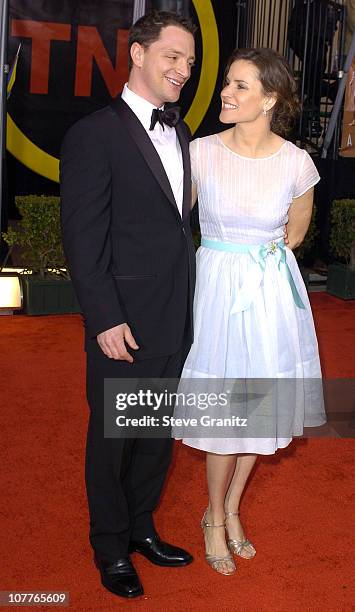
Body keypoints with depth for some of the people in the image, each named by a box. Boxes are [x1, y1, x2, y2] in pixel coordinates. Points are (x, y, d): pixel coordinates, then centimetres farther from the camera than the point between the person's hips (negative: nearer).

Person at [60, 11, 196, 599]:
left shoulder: (179, 131, 10)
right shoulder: (94, 135, -12)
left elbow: (178, 222, 11)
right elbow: (83, 238, -14)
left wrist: (187, 303, 8)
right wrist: (105, 320, -18)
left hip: (176, 320, 7)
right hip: (125, 323, -7)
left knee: (159, 432, 19)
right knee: (112, 438, 11)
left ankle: (141, 527, 40)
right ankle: (110, 548, 31)